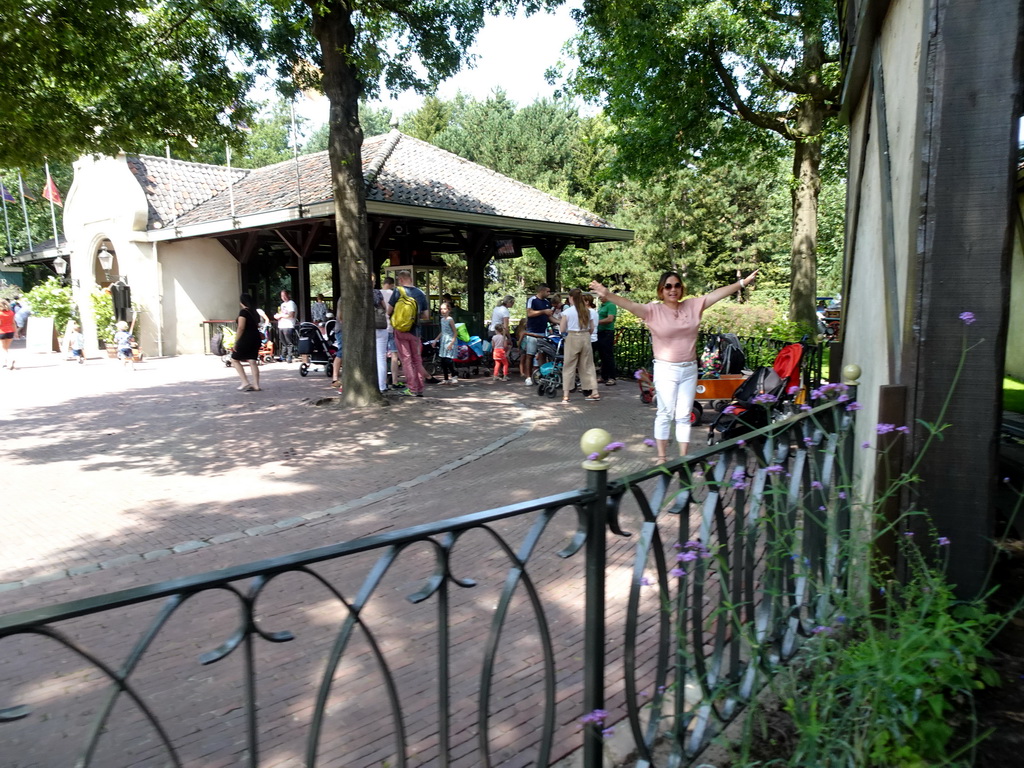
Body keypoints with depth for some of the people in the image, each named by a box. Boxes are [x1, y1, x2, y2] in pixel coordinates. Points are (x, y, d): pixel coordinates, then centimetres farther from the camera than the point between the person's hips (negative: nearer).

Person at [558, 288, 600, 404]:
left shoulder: (567, 311, -7)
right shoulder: (587, 311, 5)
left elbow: (562, 329, -7)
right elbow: (591, 329, 7)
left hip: (572, 338, -4)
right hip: (586, 338, 4)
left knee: (569, 367, 3)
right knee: (587, 366, 11)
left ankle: (566, 395, 1)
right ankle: (594, 393, 10)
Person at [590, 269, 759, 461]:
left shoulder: (693, 305, 3)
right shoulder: (653, 310, -8)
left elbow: (717, 293, 4)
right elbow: (631, 305, -23)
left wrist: (742, 283, 1)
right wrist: (608, 295, -39)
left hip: (689, 369, 3)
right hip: (666, 369, -3)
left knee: (684, 415, 10)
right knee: (665, 413, 3)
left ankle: (683, 458, 18)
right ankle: (662, 457, 14)